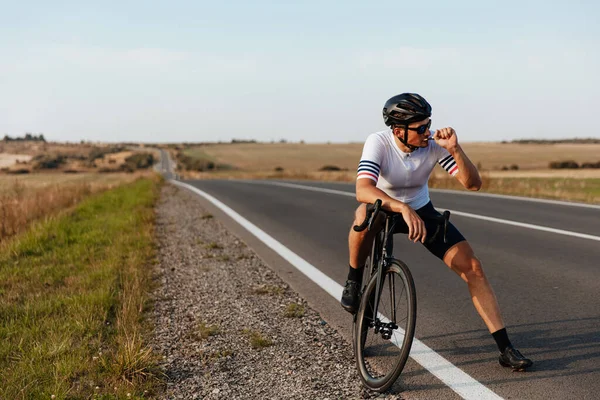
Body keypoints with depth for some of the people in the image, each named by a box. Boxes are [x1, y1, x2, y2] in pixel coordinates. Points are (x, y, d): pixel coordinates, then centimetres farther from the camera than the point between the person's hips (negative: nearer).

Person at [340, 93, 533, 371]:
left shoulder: (433, 144, -20)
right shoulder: (378, 143, -28)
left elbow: (473, 183, -23)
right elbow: (363, 190, -44)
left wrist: (454, 148, -38)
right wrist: (403, 208, -58)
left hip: (422, 211, 3)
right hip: (384, 210, -3)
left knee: (472, 267, -12)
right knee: (365, 215, -41)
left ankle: (505, 349, -5)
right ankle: (354, 282, -15)